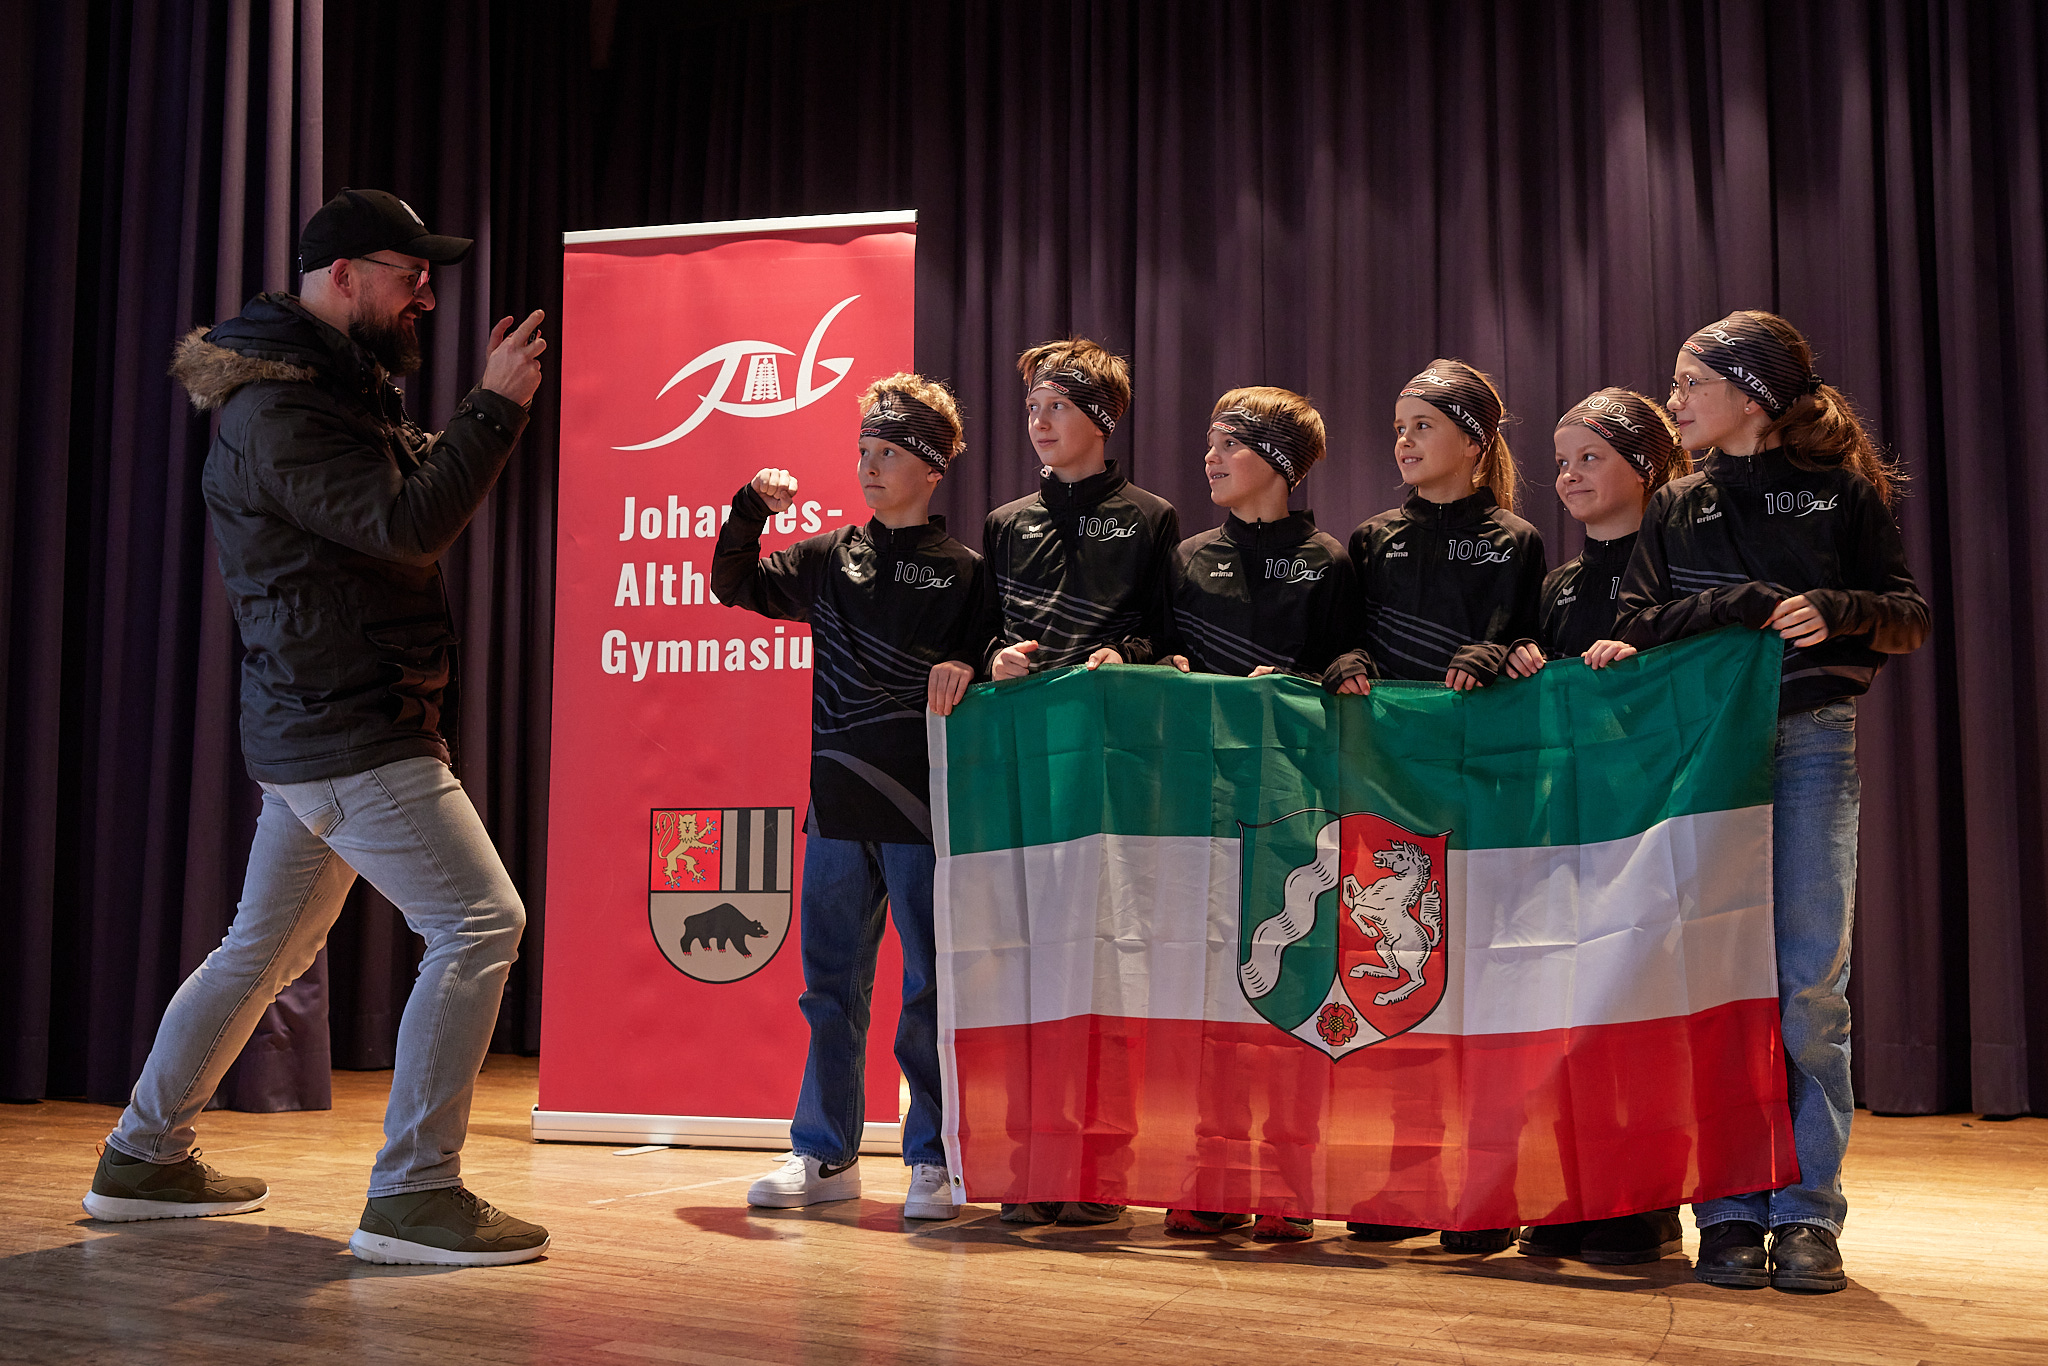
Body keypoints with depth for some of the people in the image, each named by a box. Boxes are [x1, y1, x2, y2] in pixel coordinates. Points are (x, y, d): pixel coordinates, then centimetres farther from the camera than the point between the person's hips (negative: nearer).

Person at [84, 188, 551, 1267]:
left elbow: (418, 487, 22)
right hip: (351, 732, -11)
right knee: (480, 923, -12)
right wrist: (494, 408, -19)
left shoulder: (338, 386, 17)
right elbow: (409, 526, -23)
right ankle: (413, 1196, -10)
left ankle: (143, 1159, 30)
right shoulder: (278, 406, -15)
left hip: (317, 729, 11)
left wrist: (487, 401, 10)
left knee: (266, 944, 18)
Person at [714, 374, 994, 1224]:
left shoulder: (963, 572, 2)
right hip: (837, 807, 4)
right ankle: (824, 1155, 20)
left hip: (922, 810, -4)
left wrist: (969, 669, -20)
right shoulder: (829, 558, 12)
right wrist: (751, 510, 0)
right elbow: (735, 586, 15)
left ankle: (934, 1161, 12)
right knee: (831, 984, 10)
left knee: (931, 987, 1)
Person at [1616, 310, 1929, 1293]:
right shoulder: (1677, 509, 16)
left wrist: (1836, 610, -15)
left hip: (1812, 741, -2)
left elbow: (1911, 619, 3)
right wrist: (1747, 606, -9)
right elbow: (1640, 624, 6)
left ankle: (1807, 1212, 3)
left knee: (1809, 977, -5)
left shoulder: (1842, 491, 8)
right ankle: (1730, 1212, 5)